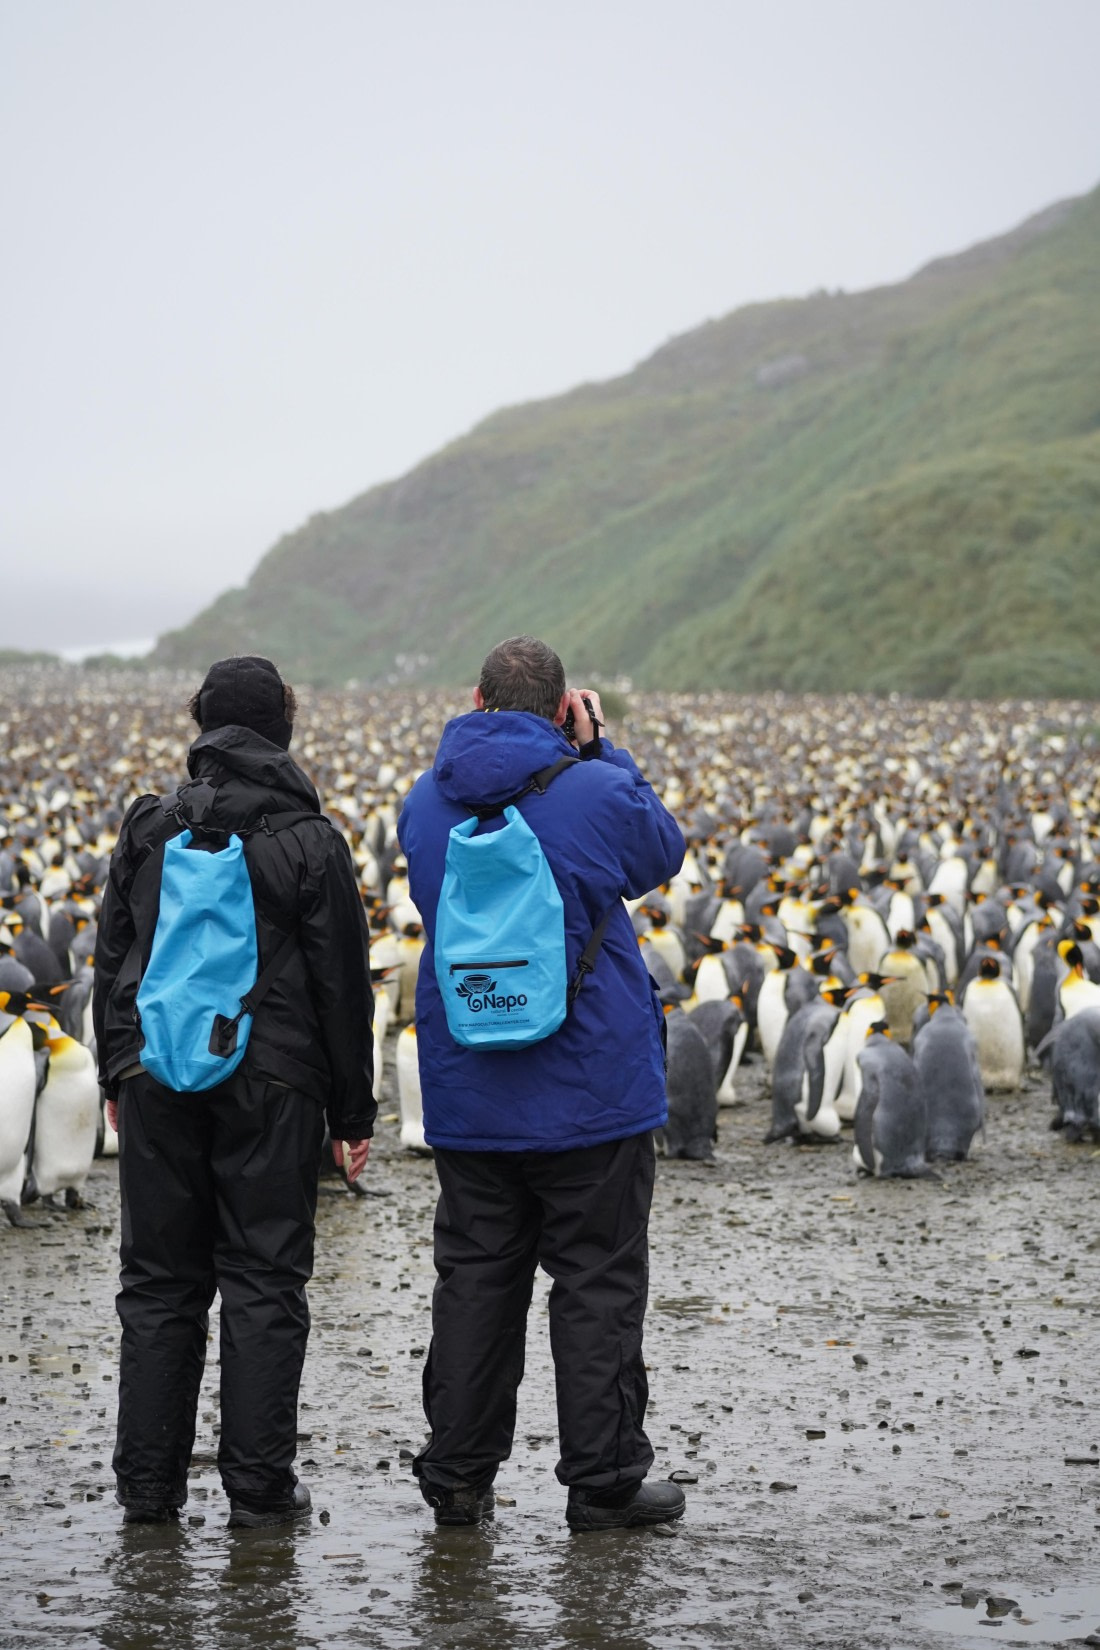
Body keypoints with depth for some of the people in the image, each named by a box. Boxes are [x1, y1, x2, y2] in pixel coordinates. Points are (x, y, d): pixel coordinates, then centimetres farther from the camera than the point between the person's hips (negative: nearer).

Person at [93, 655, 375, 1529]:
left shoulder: (150, 826, 3)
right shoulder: (310, 841, -6)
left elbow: (113, 959, 9)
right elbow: (343, 987, -4)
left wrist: (118, 1074, 19)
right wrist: (353, 1110, 3)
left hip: (156, 1073, 3)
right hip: (272, 1081, -3)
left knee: (160, 1281, 9)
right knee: (265, 1282, 3)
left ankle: (149, 1484, 11)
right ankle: (259, 1484, 4)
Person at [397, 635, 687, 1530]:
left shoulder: (427, 801, 2)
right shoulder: (596, 792, -13)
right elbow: (662, 853, 7)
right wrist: (599, 749, 9)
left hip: (468, 1094, 4)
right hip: (593, 1086, -4)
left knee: (474, 1279, 10)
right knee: (599, 1285, 4)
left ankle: (458, 1477, 13)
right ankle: (602, 1480, 7)